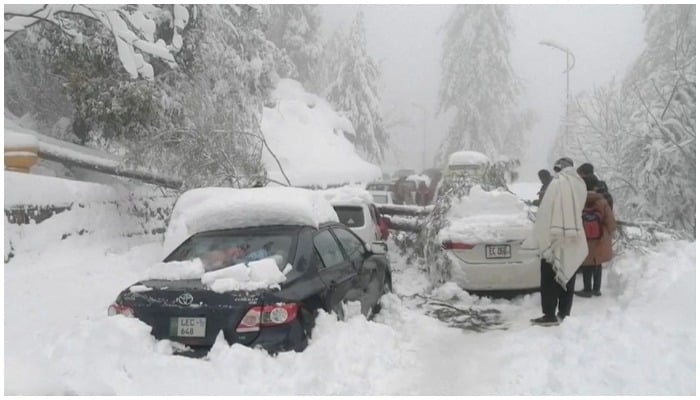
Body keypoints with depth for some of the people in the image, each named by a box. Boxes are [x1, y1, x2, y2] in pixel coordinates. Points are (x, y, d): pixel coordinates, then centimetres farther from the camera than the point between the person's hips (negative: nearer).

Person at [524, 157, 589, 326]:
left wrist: (541, 239, -10)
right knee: (567, 278, 13)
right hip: (574, 240, 7)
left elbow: (545, 213, -15)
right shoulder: (580, 185, 7)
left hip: (555, 239, -7)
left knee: (550, 280, 0)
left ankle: (550, 315, 1)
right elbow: (578, 210, 8)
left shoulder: (557, 183, -13)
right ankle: (564, 313, 18)